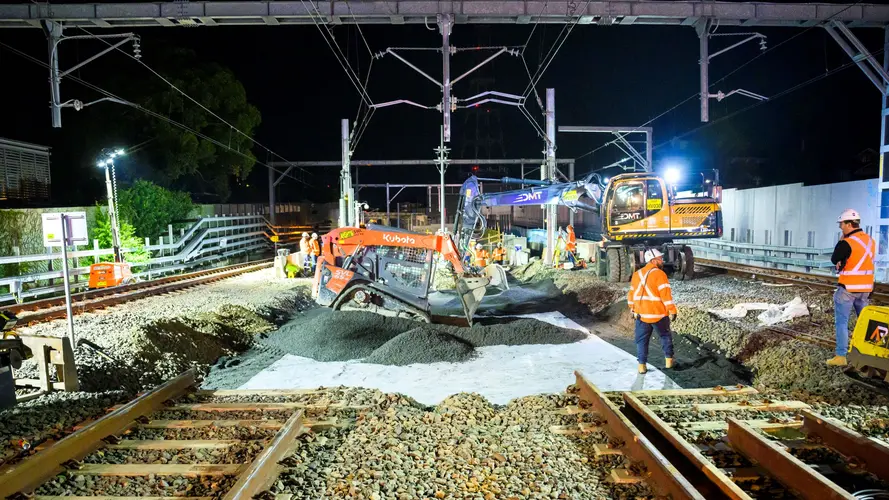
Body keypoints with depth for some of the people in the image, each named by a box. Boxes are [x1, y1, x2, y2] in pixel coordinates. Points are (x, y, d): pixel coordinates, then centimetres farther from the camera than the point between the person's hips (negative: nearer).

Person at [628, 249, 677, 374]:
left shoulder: (637, 274, 8)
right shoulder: (659, 274, -12)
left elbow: (632, 293, 15)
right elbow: (666, 294, -18)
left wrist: (632, 309, 24)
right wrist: (672, 311, -14)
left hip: (641, 314, 4)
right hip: (658, 314, -4)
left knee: (642, 340, 10)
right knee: (665, 336, 18)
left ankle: (642, 364, 6)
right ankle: (669, 359, 25)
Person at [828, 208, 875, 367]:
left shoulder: (846, 243, -18)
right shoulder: (870, 241, 7)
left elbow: (834, 260, -5)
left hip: (848, 288, -7)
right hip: (866, 288, 7)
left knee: (842, 322, -1)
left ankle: (841, 356, -2)